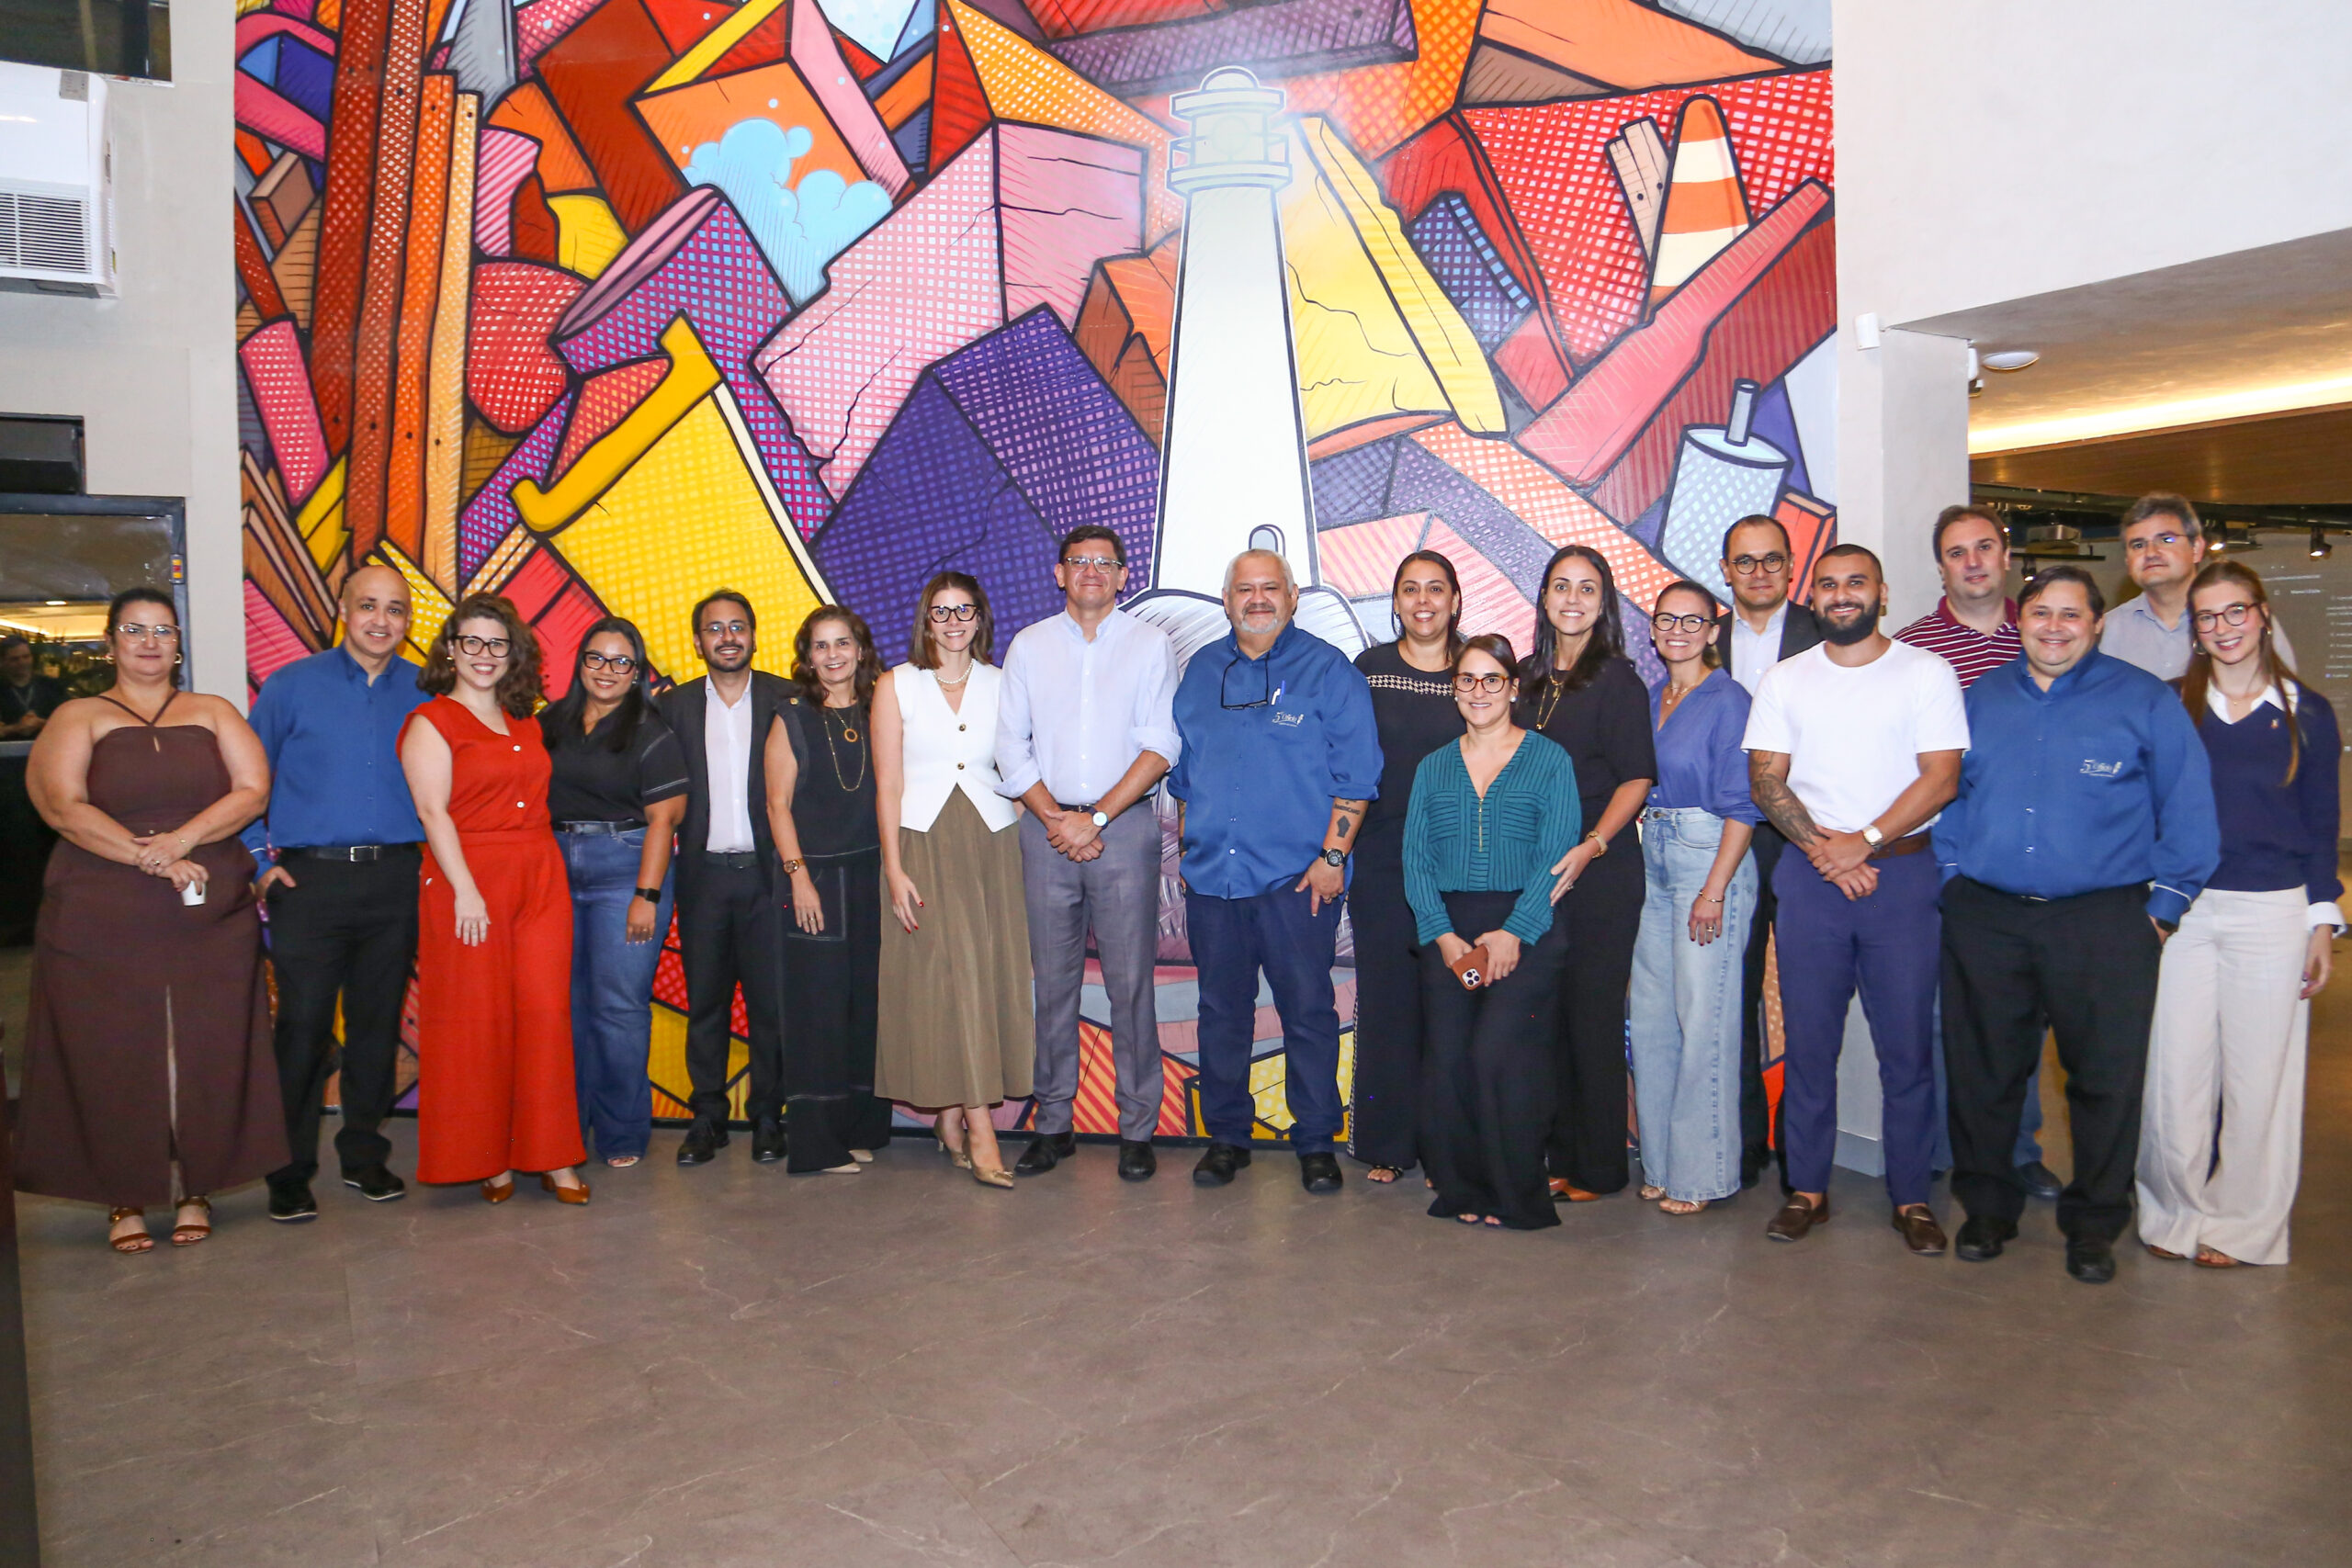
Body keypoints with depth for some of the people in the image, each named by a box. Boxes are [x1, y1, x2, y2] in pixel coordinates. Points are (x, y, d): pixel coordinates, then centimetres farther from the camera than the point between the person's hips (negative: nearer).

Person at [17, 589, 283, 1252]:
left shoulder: (213, 713, 13)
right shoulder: (78, 718, 7)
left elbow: (253, 791, 1)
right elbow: (64, 808, -7)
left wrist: (180, 840, -14)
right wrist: (150, 860, -17)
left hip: (210, 920, 1)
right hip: (102, 923, -1)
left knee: (206, 1057, 2)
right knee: (112, 1057, 1)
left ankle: (195, 1189, 15)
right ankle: (124, 1198, 14)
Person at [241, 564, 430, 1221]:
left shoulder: (426, 693, 6)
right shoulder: (290, 686, 2)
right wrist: (262, 860, -1)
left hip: (397, 882, 2)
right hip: (311, 878, -2)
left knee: (378, 1021, 10)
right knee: (303, 1026, -3)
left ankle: (364, 1154, 23)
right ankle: (290, 1171, 10)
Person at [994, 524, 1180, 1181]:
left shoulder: (1151, 645, 5)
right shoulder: (1029, 646, 11)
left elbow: (1159, 747, -2)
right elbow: (1011, 745, 7)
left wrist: (1096, 818, -10)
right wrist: (1056, 819, -5)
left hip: (1125, 825, -2)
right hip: (1047, 826, 2)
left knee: (1130, 980, -3)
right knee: (1052, 980, 4)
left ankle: (1138, 1129, 7)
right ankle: (1053, 1125, 14)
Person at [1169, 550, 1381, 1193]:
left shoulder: (1327, 670, 0)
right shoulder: (1201, 671, 13)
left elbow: (1355, 774, -3)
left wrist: (1333, 856, -9)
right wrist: (1187, 849, 14)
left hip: (1297, 878, -4)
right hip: (1212, 875, 4)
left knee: (1308, 1011, 1)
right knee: (1221, 1011, 10)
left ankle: (1316, 1143, 14)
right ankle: (1226, 1136, 22)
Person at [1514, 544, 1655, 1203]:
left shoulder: (1616, 679, -5)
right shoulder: (1531, 677, 13)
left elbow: (1636, 778, -9)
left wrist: (1591, 846, -21)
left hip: (1600, 871, -6)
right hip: (1534, 870, 6)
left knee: (1593, 1014, -1)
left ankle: (1599, 1168, 10)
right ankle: (1560, 1154, 20)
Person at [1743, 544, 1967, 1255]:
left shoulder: (1927, 673, 2)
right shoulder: (1785, 680, 9)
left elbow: (1940, 778, -6)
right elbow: (1765, 779, 3)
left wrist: (1863, 841, -14)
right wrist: (1821, 848, -10)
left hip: (1903, 874, -2)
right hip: (1809, 876, 2)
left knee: (1908, 1043, 1)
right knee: (1808, 1041, 5)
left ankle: (1911, 1197, 14)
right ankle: (1807, 1189, 17)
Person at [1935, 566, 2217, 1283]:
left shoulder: (2144, 700, 2)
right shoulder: (1980, 699, 12)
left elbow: (2188, 808, 2)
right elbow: (1945, 790, 17)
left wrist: (2164, 902, -2)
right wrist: (1952, 873, 7)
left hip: (2103, 921, -2)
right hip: (1985, 919, 2)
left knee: (2106, 1076, 3)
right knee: (1981, 1070, 8)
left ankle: (2094, 1223, 20)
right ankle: (1987, 1208, 25)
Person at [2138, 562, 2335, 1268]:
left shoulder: (2306, 714, 4)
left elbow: (2322, 824, 7)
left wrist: (2323, 922, 2)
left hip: (2271, 913, 0)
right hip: (2182, 910, 0)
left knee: (2259, 1074, 5)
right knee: (2174, 1071, 2)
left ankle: (2241, 1225, 21)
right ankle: (2177, 1212, 19)